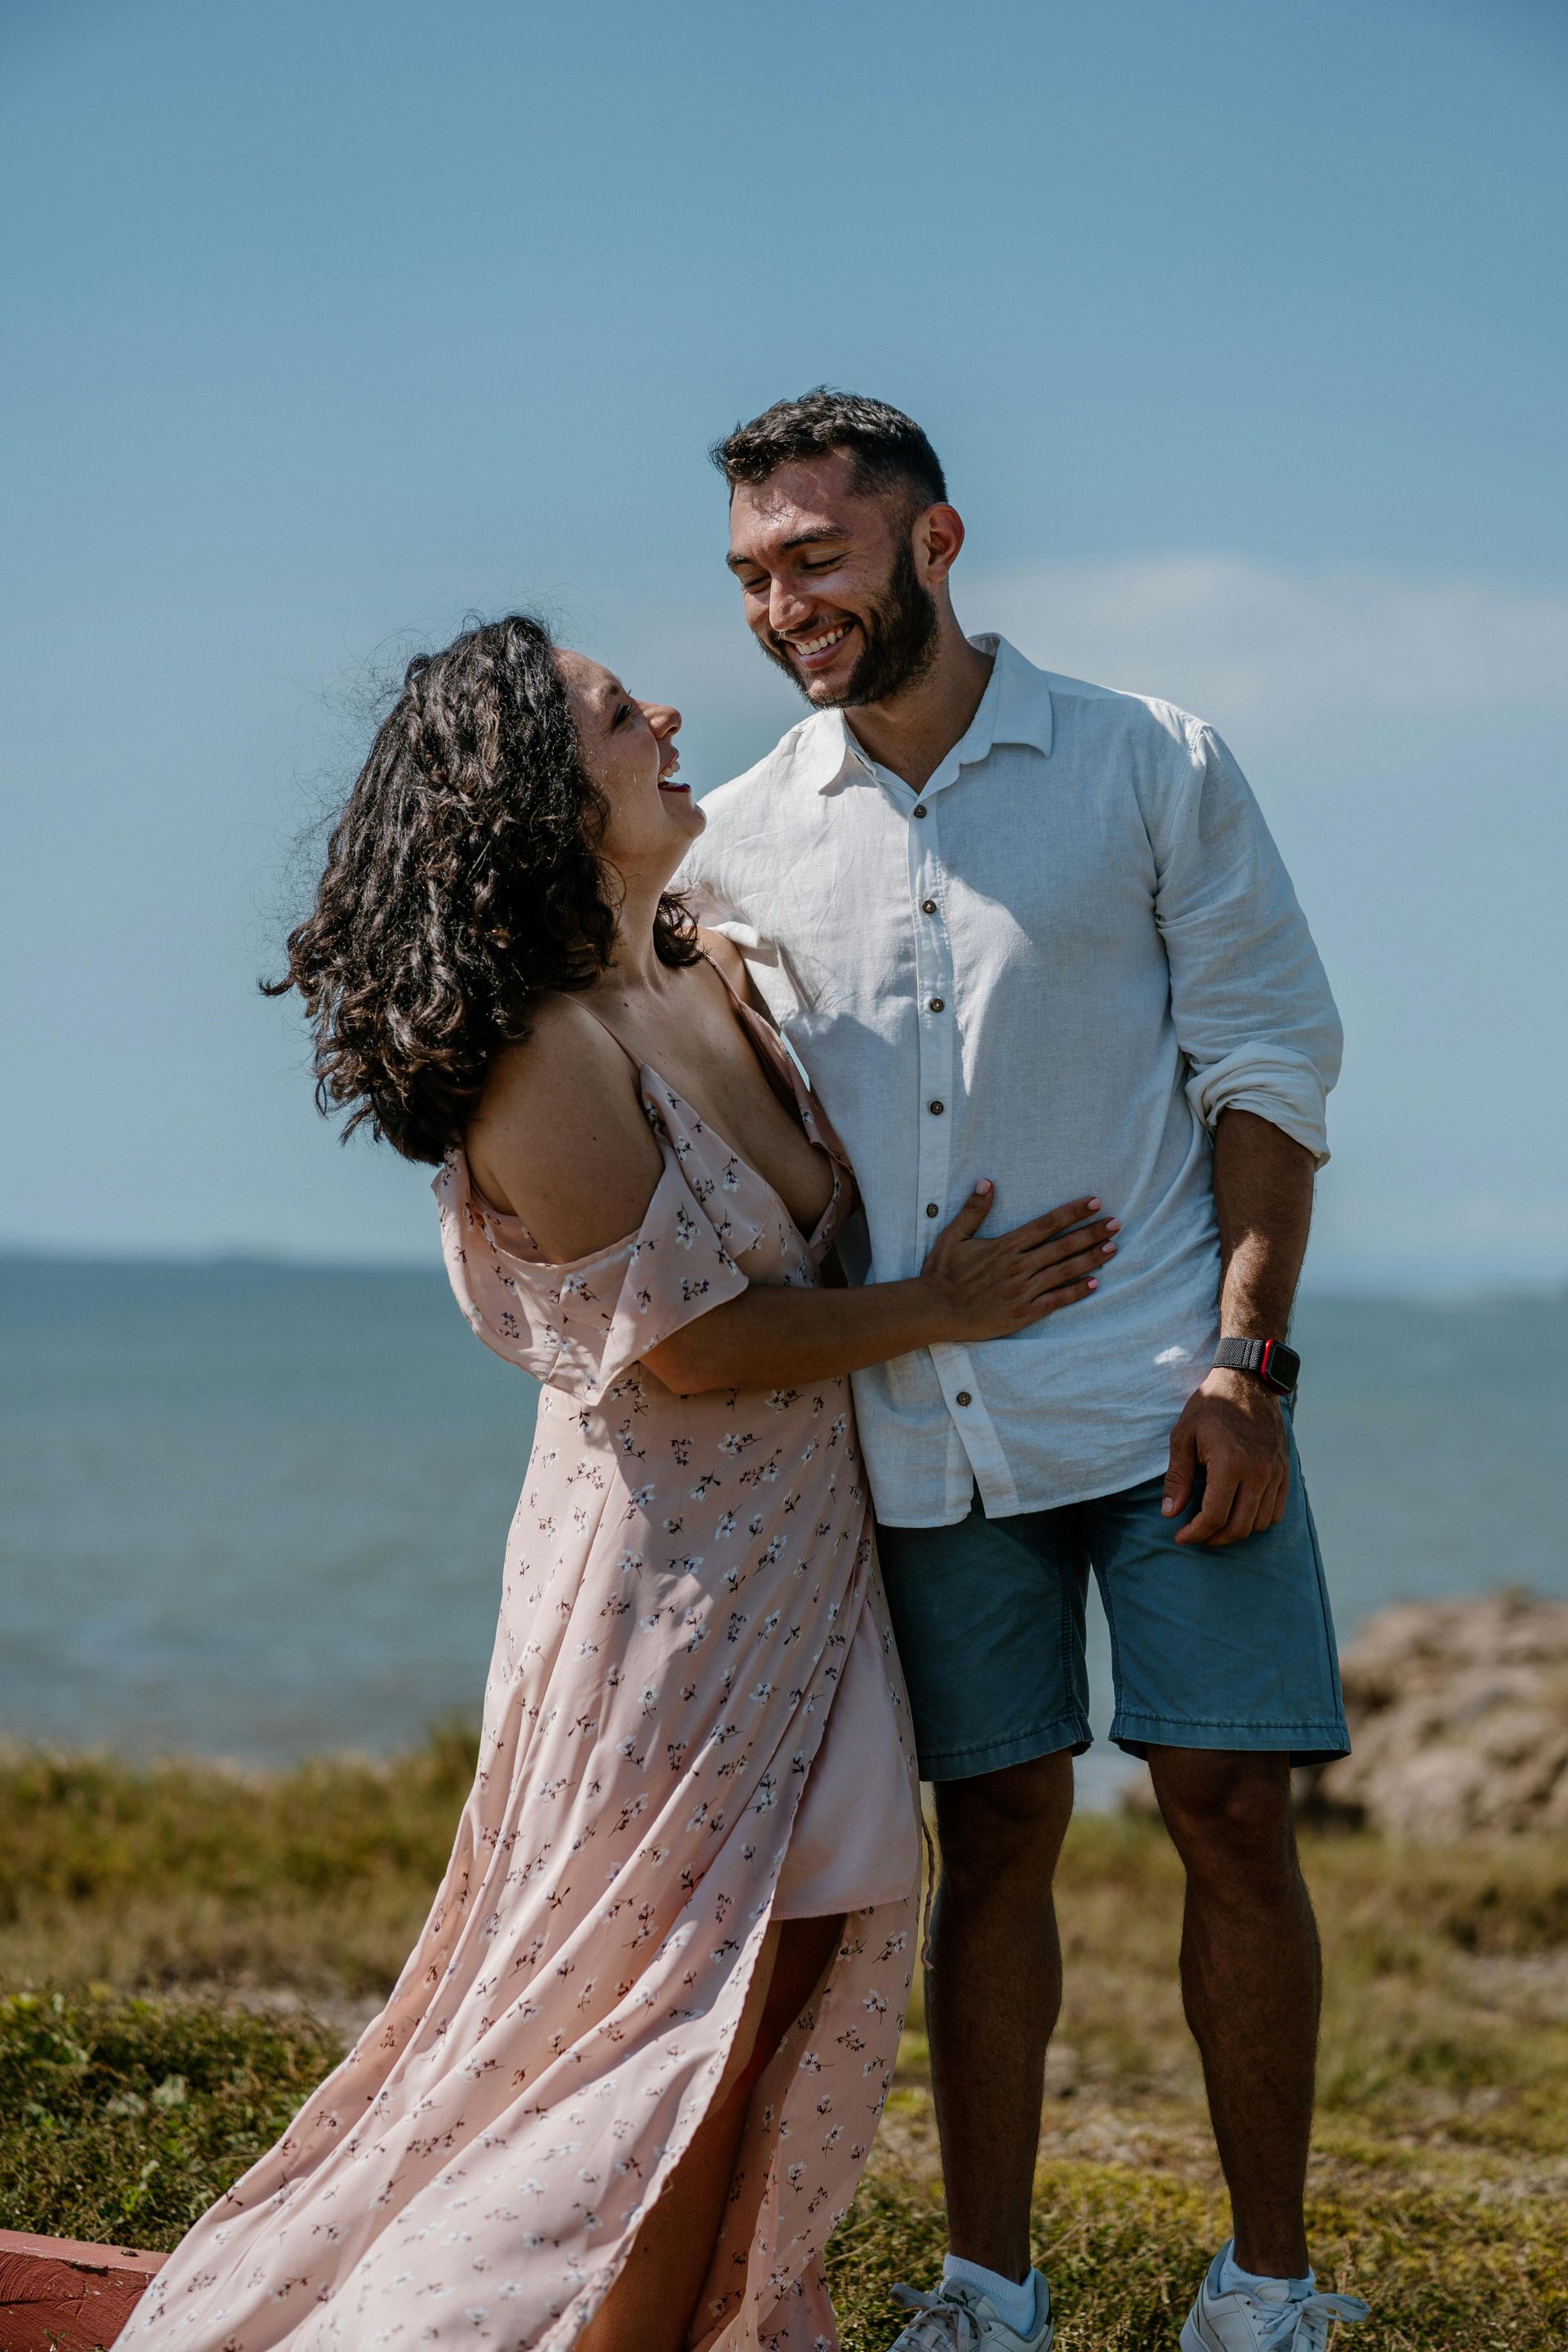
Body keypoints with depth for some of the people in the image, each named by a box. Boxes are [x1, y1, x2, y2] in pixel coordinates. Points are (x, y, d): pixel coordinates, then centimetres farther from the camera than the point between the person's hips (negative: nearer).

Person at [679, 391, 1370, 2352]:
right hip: (920, 1430, 2)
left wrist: (1244, 1359, -9)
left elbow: (1269, 1059, -1)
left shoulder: (1152, 768, 0)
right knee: (994, 1835, 6)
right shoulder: (743, 841, 8)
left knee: (1230, 1816, -3)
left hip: (1161, 1395, -2)